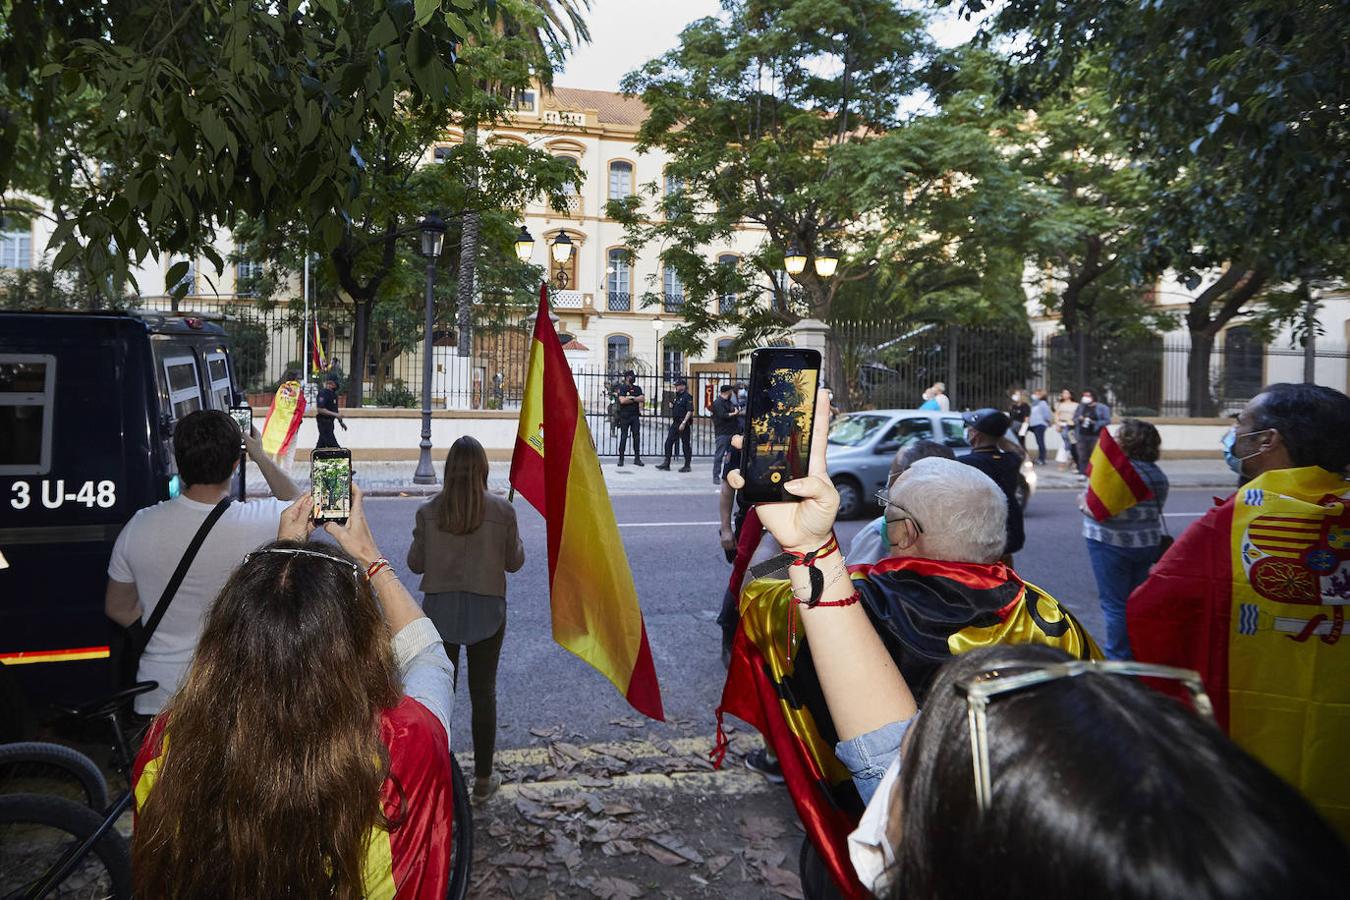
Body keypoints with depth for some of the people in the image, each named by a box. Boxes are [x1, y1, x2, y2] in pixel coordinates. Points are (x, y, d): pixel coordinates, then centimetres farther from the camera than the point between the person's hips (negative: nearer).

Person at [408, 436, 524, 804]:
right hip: (486, 611, -1)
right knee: (483, 694, 12)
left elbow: (415, 564, 0)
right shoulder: (502, 511, -12)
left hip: (440, 610, 1)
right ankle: (483, 780, 22)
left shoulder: (428, 512, -9)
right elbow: (514, 562, -2)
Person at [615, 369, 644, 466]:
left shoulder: (637, 388, 12)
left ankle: (637, 458, 7)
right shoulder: (622, 388, -1)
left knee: (636, 436, 2)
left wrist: (631, 398, -10)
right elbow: (622, 400, -16)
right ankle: (621, 458, 4)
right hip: (624, 416, -4)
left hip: (635, 416, 4)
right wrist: (636, 399, -7)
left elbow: (642, 399, -1)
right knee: (623, 437, -1)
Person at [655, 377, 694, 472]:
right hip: (675, 423, 8)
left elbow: (690, 411, -18)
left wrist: (684, 423, -22)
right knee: (668, 442, 4)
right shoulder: (676, 397, 14)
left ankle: (687, 465, 9)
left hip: (683, 424, -8)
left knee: (685, 444, 0)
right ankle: (666, 464, 7)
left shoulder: (687, 397, -11)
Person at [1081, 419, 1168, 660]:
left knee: (1114, 602, 2)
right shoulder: (1157, 474, 6)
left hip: (1112, 544, -8)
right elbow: (1155, 508, 14)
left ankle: (1117, 656, 10)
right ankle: (1137, 653, 28)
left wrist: (1082, 501, -3)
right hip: (1148, 543, 8)